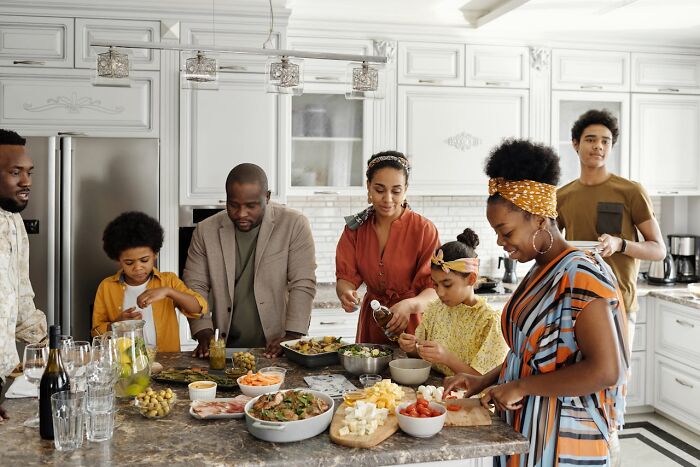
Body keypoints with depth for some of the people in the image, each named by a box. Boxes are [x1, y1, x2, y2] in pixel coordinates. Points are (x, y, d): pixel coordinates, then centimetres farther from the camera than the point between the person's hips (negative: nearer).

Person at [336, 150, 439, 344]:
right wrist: (345, 292, -27)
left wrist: (409, 305, -36)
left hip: (411, 326, -3)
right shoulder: (355, 228, 0)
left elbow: (435, 289, -16)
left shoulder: (424, 230, -12)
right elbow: (346, 276, -3)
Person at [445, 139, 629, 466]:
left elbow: (605, 370, -25)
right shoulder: (539, 271, 6)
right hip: (523, 429, 8)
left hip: (562, 440, -8)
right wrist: (484, 381, 5)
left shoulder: (581, 274, -19)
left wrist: (520, 386, -20)